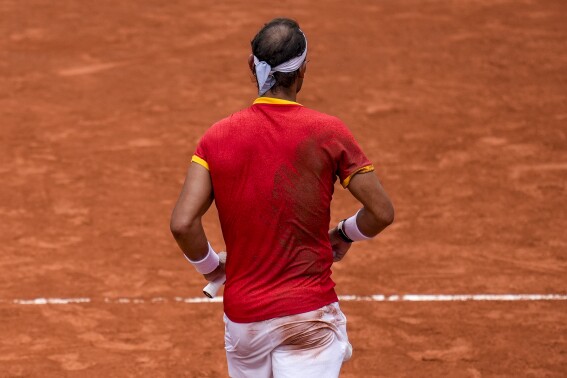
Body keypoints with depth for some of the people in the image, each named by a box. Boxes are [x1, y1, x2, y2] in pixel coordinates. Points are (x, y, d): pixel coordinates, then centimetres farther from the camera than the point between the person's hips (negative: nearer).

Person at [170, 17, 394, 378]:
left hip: (242, 317, 3)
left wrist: (210, 265, 10)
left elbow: (183, 223, -9)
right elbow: (382, 212, -3)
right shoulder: (328, 132, -5)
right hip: (308, 314, -3)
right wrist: (346, 234, 18)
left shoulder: (217, 137, -1)